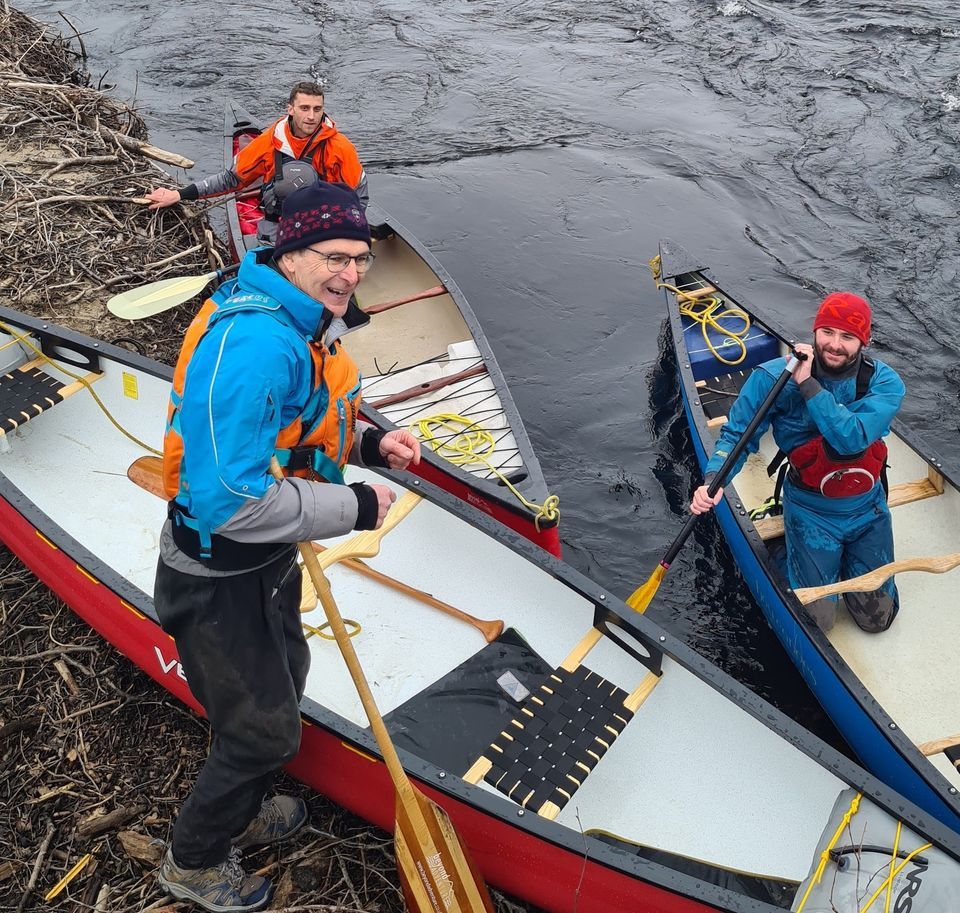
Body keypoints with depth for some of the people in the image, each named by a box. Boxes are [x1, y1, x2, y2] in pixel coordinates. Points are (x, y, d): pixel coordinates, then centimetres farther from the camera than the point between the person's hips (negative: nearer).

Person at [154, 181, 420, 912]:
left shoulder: (308, 324, 0)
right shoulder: (255, 346, -33)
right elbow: (231, 502, -36)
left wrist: (366, 441, -2)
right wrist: (353, 509, -27)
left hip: (269, 559, 10)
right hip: (220, 581, -10)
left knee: (283, 681, 29)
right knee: (266, 732, 9)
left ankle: (240, 812, 57)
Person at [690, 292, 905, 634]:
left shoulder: (884, 382, -17)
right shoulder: (775, 377, -19)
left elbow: (852, 439, -34)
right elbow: (737, 434, -14)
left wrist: (808, 385, -35)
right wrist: (713, 480, -31)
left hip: (868, 508, 2)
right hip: (810, 511, -2)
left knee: (877, 618, 11)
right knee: (816, 620, 1)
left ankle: (847, 560, 40)